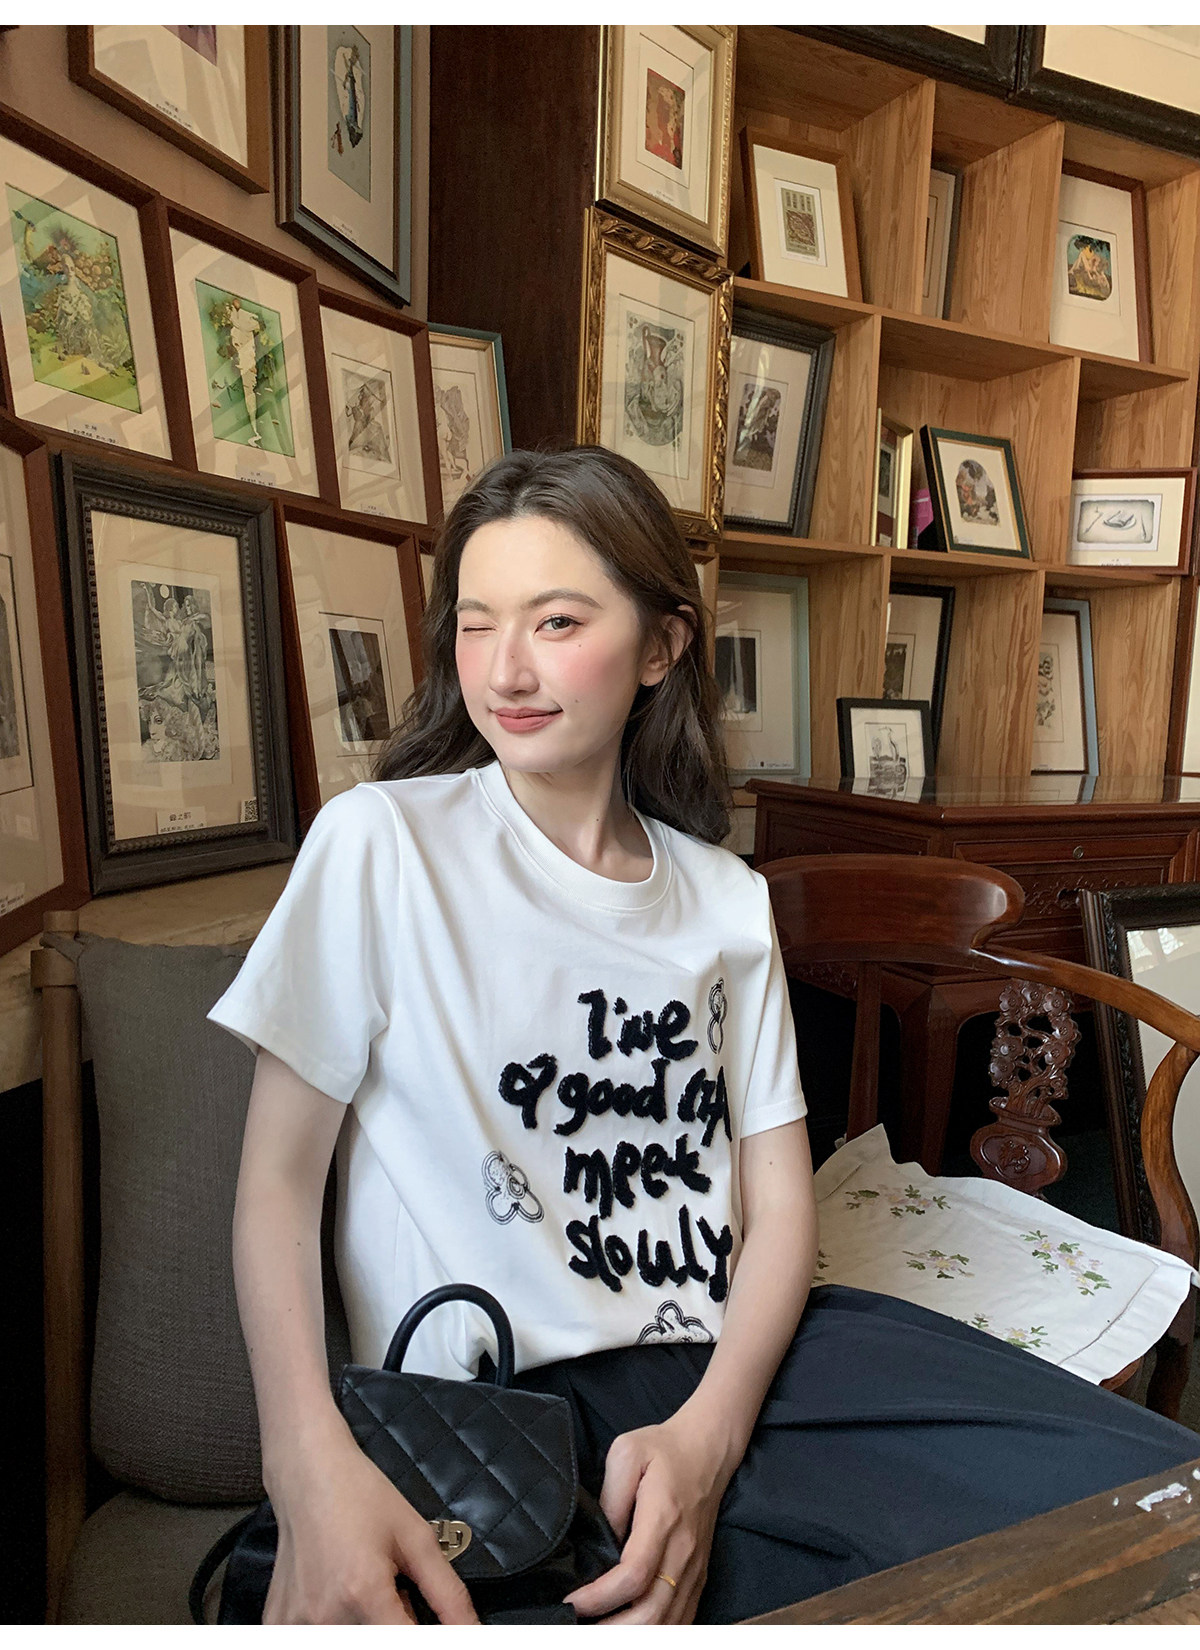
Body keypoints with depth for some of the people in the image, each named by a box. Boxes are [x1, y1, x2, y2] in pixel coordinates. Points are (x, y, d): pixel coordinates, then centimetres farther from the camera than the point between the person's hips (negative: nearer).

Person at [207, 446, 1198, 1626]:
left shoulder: (727, 900, 7)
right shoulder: (378, 845, -6)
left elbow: (779, 1198, 5)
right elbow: (277, 1181, -6)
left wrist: (706, 1437, -12)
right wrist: (314, 1471, -20)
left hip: (730, 1355, 5)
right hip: (502, 1399, -4)